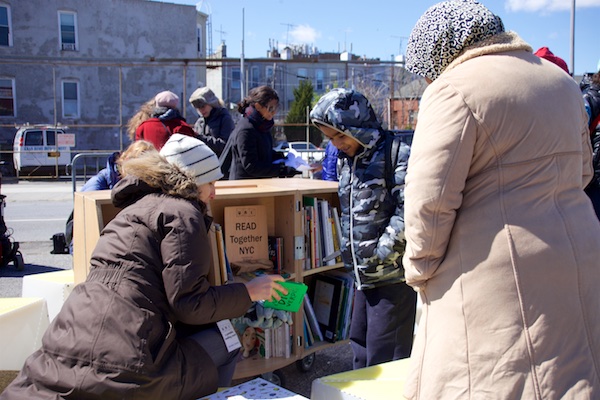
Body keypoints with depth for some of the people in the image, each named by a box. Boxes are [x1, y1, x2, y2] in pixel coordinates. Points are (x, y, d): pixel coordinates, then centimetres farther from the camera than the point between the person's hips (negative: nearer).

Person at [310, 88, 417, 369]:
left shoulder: (397, 156, -14)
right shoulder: (348, 160, 11)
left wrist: (380, 254, -18)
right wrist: (350, 254, 14)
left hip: (392, 275, -8)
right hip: (364, 275, 8)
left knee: (385, 357, 1)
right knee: (360, 344, 19)